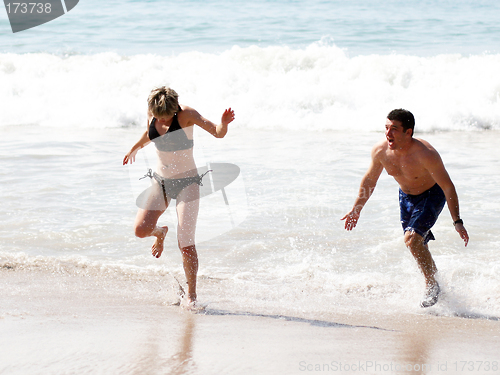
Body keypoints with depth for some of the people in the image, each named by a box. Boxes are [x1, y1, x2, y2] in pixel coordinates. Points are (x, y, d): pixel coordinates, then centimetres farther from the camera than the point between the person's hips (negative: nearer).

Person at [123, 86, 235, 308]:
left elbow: (218, 133, -23)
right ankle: (160, 232, 23)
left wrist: (223, 124, -45)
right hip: (160, 181, 4)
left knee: (186, 244, -12)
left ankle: (191, 294, 2)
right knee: (141, 229, -15)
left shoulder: (186, 114, -17)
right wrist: (135, 148, 35)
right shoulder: (151, 114, -4)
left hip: (187, 182, -4)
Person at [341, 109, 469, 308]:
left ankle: (432, 285, -5)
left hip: (432, 195, -6)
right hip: (406, 196, 6)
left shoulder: (426, 154, -35)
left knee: (412, 238, -23)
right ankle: (436, 278, 37)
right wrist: (356, 210, 6)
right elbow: (370, 179, 0)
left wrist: (457, 222, -27)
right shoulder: (380, 151, -20)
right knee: (417, 246, 14)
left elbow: (448, 187, -26)